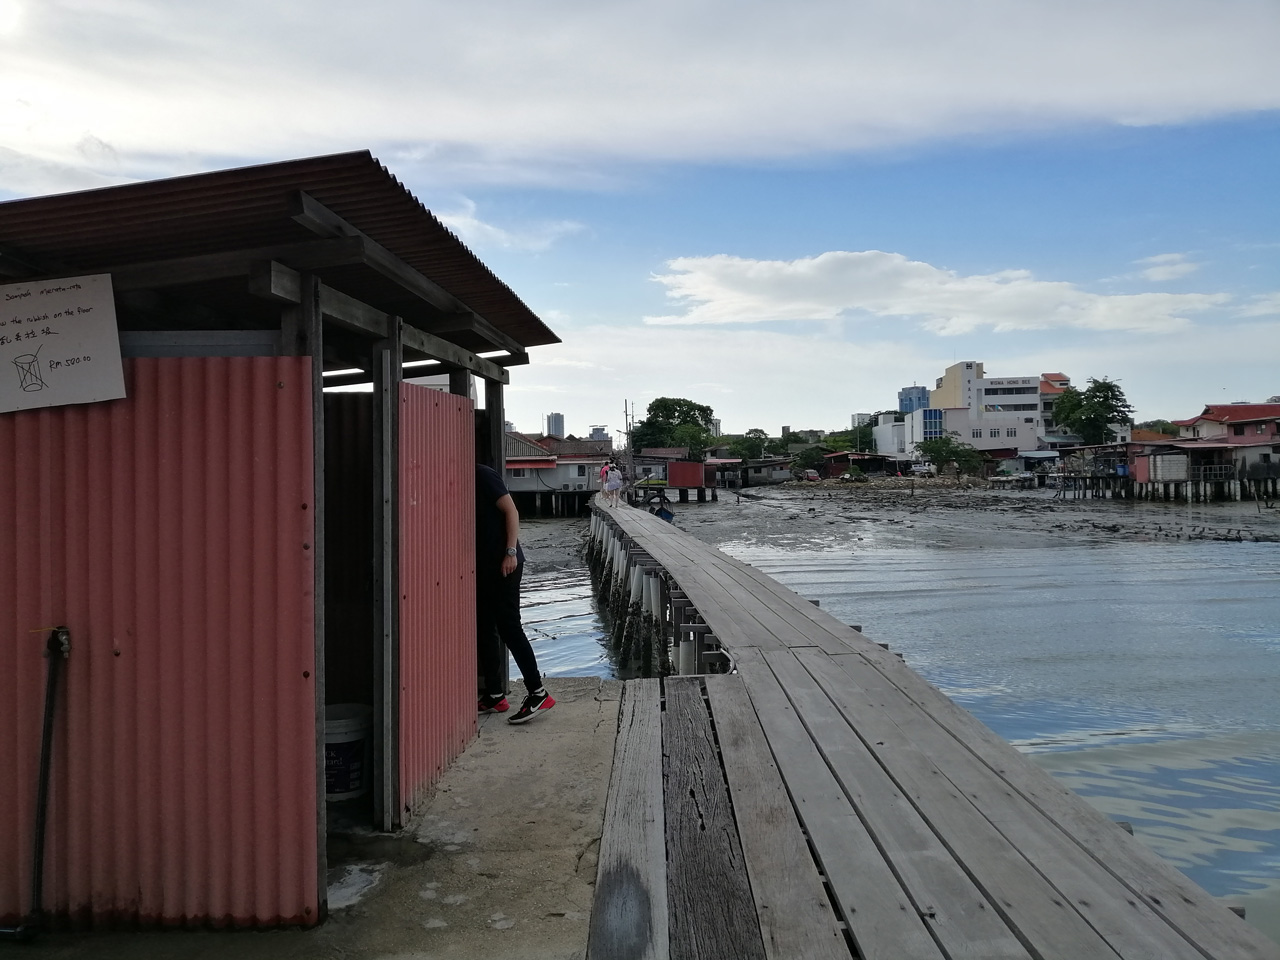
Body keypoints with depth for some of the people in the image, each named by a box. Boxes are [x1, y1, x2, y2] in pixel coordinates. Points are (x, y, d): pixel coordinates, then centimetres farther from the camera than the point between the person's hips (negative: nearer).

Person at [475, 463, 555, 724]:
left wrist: (511, 552, -21)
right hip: (483, 565, 9)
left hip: (503, 563, -9)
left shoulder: (483, 475, -9)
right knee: (484, 629, 10)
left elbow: (511, 511, -14)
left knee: (508, 626, -10)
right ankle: (494, 696, 17)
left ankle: (538, 694, -7)